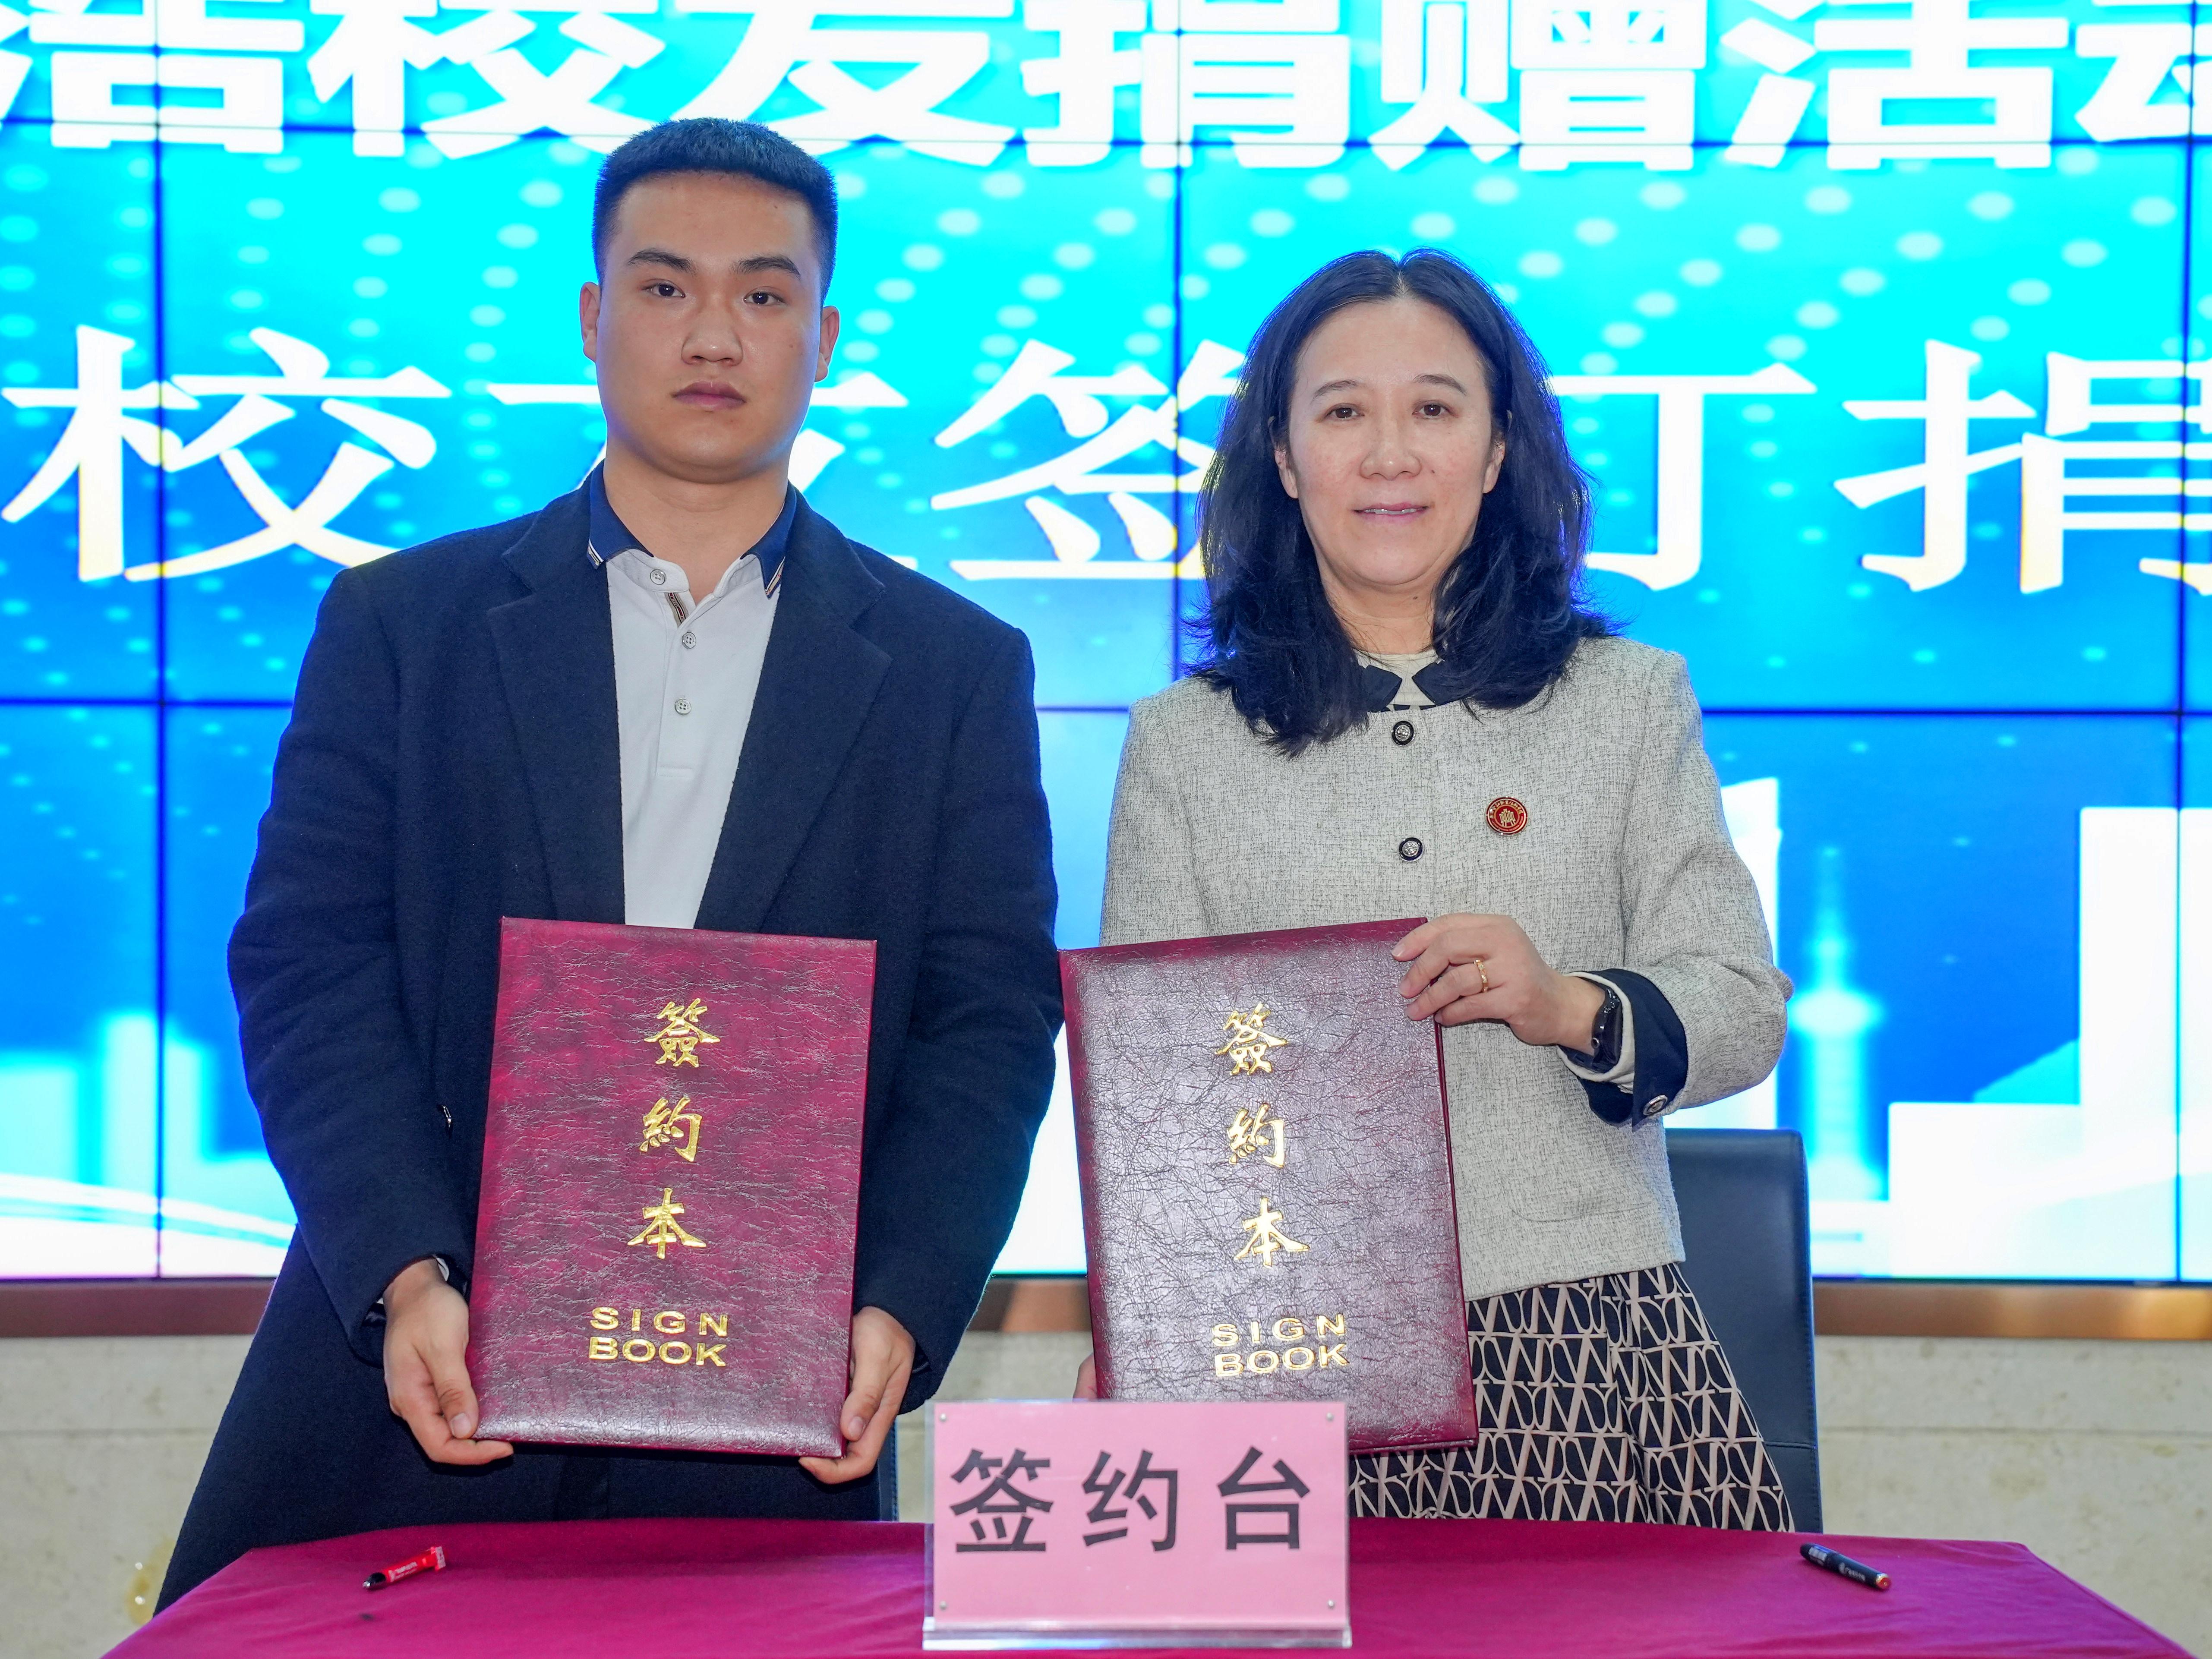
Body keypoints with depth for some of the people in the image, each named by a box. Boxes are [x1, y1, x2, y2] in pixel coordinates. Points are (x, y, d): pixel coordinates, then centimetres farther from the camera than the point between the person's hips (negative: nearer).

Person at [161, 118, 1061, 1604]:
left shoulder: (955, 670, 8)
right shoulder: (399, 626, 8)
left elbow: (991, 1023, 2)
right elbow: (309, 967, 0)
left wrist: (898, 1313, -13)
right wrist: (406, 1279, -15)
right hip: (422, 1384, 0)